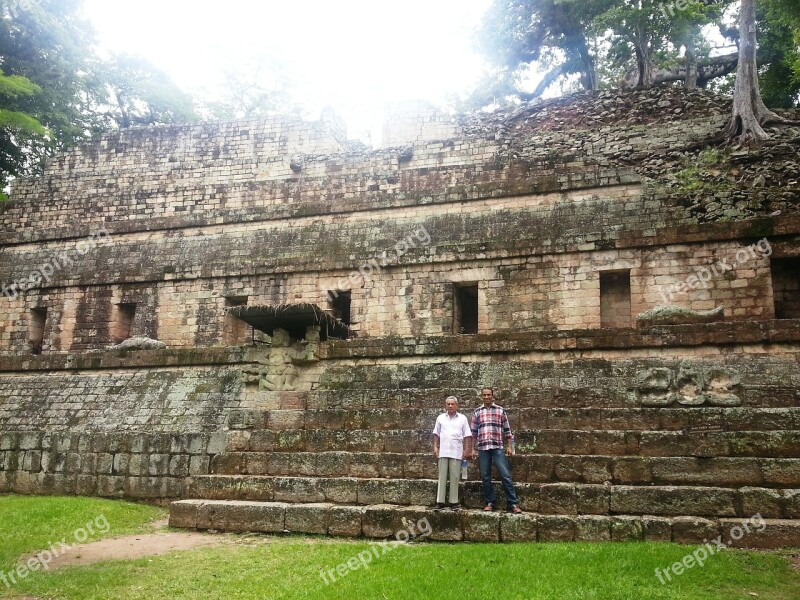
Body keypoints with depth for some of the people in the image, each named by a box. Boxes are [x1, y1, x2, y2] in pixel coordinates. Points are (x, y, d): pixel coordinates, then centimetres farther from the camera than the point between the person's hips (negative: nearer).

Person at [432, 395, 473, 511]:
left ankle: (454, 502, 8)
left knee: (454, 477, 1)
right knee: (442, 477, 2)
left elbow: (467, 436, 5)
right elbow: (436, 434, 14)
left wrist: (467, 450, -1)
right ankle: (440, 502, 5)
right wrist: (435, 447, 5)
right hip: (443, 452, 1)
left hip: (456, 452, -1)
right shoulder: (440, 418, 11)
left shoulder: (462, 418, 7)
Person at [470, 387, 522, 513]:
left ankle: (513, 503, -3)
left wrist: (509, 446, 3)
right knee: (485, 477, 4)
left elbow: (506, 430, 9)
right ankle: (490, 502, 13)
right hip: (482, 448, 2)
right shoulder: (477, 412, 10)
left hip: (497, 447, -1)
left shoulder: (500, 410, 8)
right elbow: (473, 432, 11)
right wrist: (473, 448, 6)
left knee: (505, 475, -6)